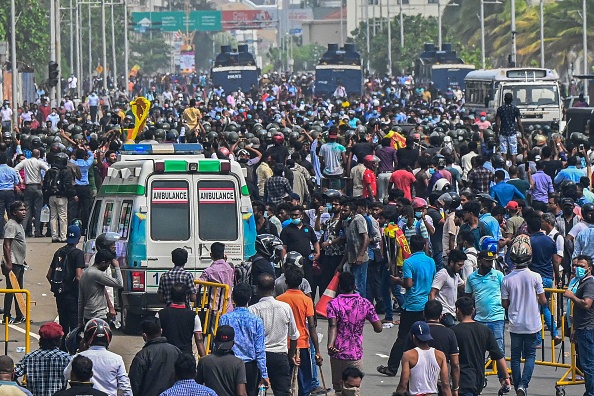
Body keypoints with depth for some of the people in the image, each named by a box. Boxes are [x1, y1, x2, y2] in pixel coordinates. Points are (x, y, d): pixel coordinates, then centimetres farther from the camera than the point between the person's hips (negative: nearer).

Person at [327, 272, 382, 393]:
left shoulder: (333, 304, -4)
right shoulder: (364, 304, -2)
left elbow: (333, 326, -21)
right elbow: (378, 328, -1)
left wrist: (330, 344, -33)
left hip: (337, 353, 0)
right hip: (356, 354, 0)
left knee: (338, 389, 12)